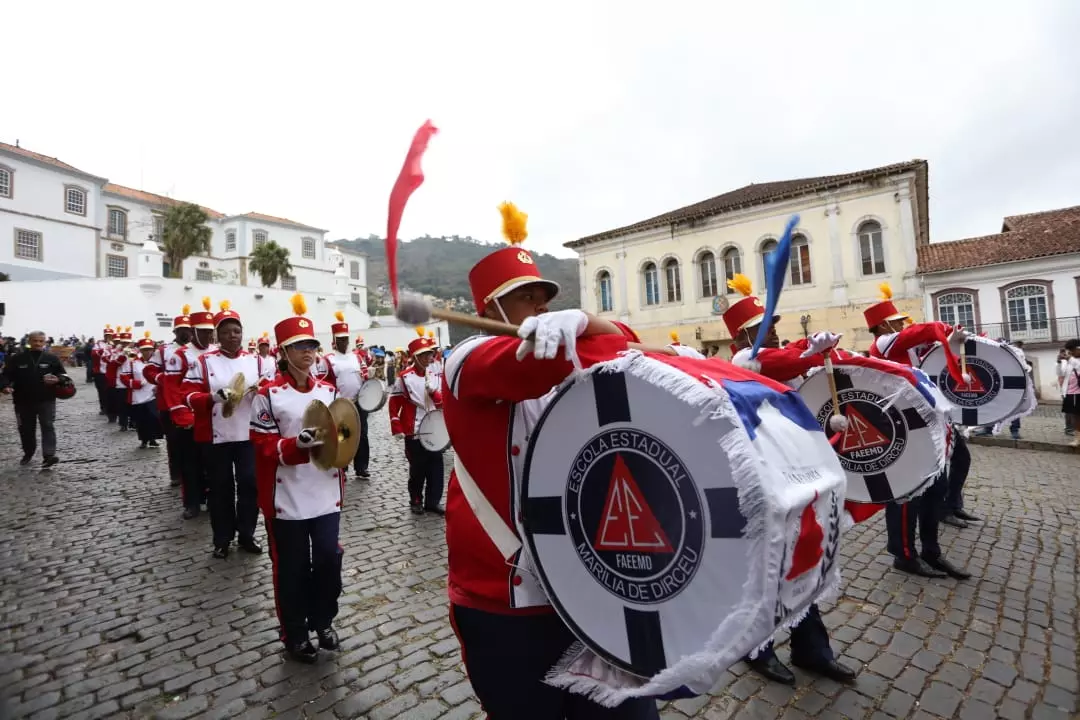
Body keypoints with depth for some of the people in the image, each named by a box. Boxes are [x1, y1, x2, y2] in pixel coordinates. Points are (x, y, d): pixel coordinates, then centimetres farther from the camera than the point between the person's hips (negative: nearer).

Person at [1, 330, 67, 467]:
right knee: (26, 428, 13)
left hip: (46, 400, -1)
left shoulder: (52, 358, 3)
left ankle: (48, 455, -16)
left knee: (48, 427, -10)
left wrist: (57, 379, -17)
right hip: (23, 401, 2)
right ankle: (28, 453, 32)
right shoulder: (16, 358, 3)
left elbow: (63, 375, 5)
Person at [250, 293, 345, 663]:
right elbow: (263, 446, -9)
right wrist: (297, 444, -27)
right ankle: (295, 635, 31)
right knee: (292, 570, 10)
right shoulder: (268, 394, -7)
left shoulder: (328, 390, 6)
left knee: (329, 561, 6)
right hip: (287, 500, -3)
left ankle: (323, 620, 32)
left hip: (326, 495, 3)